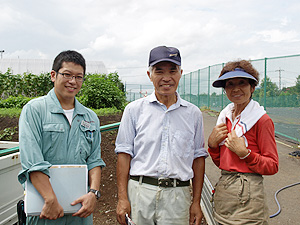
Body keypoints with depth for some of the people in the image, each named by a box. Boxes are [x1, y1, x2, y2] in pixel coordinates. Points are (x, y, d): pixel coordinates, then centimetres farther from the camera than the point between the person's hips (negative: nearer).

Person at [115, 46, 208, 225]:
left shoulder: (193, 113, 6)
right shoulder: (134, 109, 2)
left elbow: (198, 157, 9)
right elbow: (124, 153, 1)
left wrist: (196, 202, 7)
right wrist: (122, 198, -3)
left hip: (177, 196, 1)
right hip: (140, 191, 0)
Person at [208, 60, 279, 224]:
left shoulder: (262, 120, -11)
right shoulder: (225, 117, 7)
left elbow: (273, 166, -10)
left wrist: (244, 153, -21)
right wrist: (212, 143, -6)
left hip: (247, 195, -6)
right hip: (223, 193, 6)